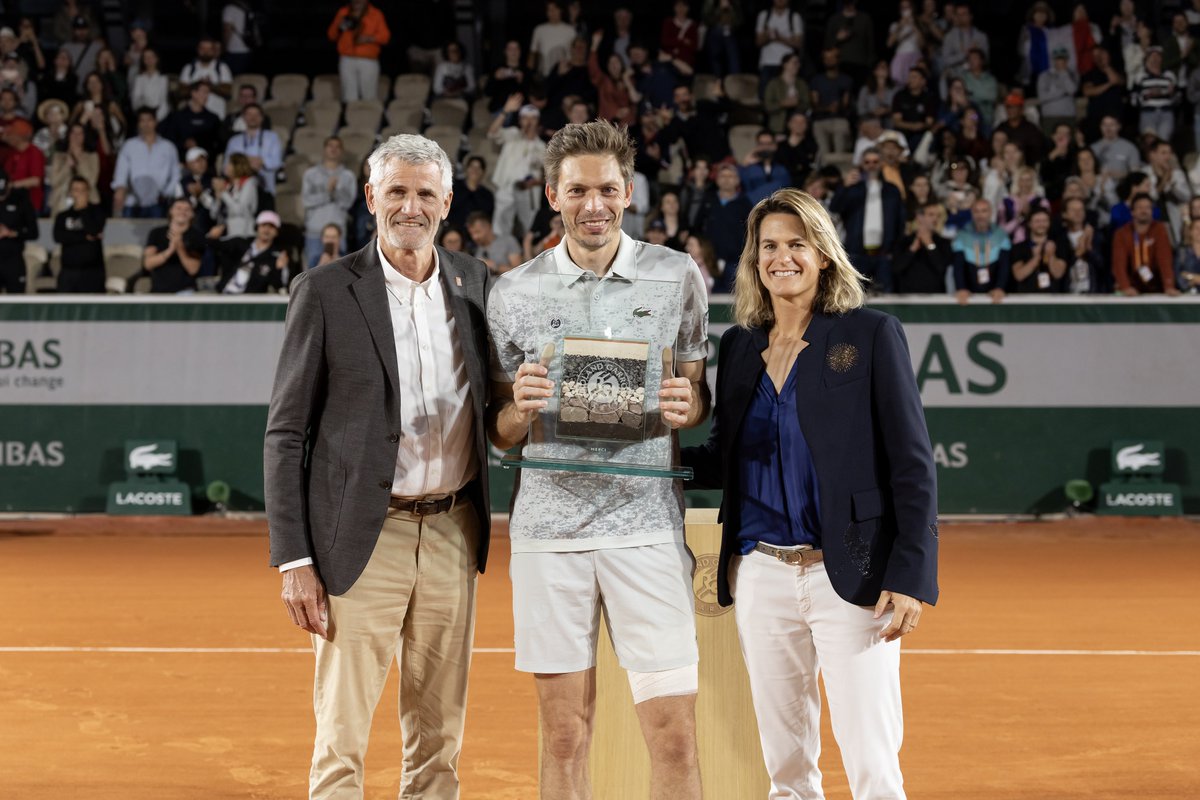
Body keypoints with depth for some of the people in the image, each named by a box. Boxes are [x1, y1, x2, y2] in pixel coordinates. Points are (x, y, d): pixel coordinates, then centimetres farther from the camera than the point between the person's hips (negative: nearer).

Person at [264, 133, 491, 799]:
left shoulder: (473, 282, 7)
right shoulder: (325, 291, -4)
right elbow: (285, 434, -4)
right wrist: (293, 559, -9)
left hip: (453, 533, 4)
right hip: (366, 539, -4)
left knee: (439, 737, 12)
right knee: (341, 737, -2)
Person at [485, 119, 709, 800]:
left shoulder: (678, 276, 5)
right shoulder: (513, 292, 7)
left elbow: (702, 396, 13)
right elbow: (498, 432, 11)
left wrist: (685, 405, -11)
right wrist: (522, 408, -12)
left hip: (647, 521, -1)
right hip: (549, 522, 1)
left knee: (675, 736, -5)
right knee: (564, 738, 5)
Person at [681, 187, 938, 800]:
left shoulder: (870, 335, -2)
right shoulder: (739, 345, 12)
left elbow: (912, 465, -5)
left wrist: (912, 577, -13)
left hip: (852, 577, -4)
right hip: (761, 574, 5)